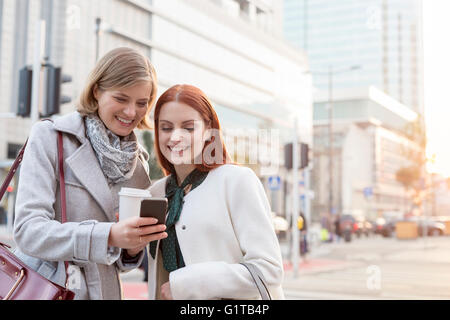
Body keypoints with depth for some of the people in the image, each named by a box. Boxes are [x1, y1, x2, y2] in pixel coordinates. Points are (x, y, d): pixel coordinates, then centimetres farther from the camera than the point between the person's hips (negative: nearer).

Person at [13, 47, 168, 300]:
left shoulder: (139, 163, 5)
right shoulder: (49, 137, -8)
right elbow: (28, 230, -17)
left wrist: (132, 250, -11)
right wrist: (108, 235, -29)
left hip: (104, 290, 4)